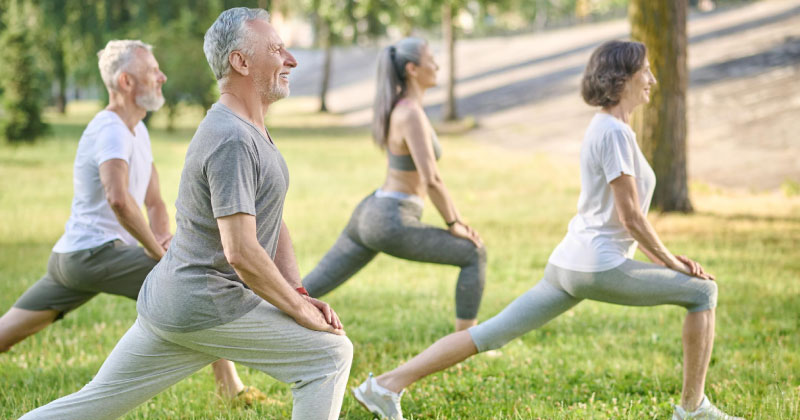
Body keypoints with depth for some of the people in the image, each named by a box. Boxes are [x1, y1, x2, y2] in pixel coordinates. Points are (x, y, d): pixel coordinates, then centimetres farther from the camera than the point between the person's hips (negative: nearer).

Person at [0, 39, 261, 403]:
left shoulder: (137, 130, 17)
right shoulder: (111, 131, -15)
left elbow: (154, 203, 23)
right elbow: (118, 199, -34)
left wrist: (161, 236, 3)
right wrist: (157, 250, -24)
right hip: (97, 253, -10)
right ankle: (231, 389, -6)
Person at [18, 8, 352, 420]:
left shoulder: (251, 131, 15)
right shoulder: (232, 141, -20)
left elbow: (271, 221, 21)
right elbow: (241, 252, -25)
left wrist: (297, 293, 9)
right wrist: (299, 310, -15)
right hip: (206, 309, -10)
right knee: (332, 353, -3)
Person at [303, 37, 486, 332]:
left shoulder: (400, 107, 13)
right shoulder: (411, 115, -19)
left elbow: (424, 168, 22)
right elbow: (431, 180, -25)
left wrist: (455, 217, 19)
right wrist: (453, 225, -9)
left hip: (369, 216, 9)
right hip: (391, 226, -9)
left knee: (310, 290, 12)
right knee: (475, 255, 4)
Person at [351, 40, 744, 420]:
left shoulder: (602, 128, 17)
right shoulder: (615, 133, -14)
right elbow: (631, 217, -15)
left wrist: (666, 257, 19)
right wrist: (671, 262, -4)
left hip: (568, 265, 9)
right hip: (601, 267, -9)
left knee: (490, 334, 8)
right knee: (703, 292, 3)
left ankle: (387, 386, 4)